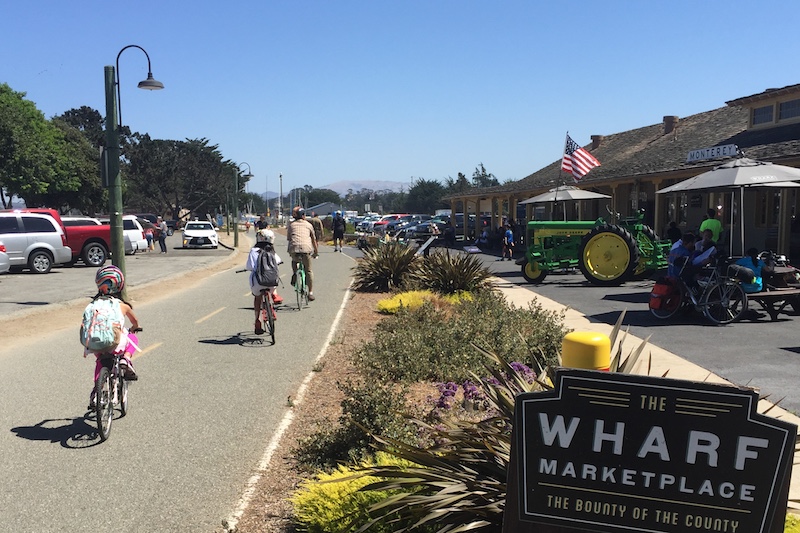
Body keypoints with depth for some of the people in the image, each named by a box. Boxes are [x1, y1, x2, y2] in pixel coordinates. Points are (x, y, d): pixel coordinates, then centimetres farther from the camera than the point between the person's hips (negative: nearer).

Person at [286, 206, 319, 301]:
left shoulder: (291, 224, 21)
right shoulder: (308, 224, 21)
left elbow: (288, 238, 20)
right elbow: (313, 239, 28)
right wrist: (316, 251, 39)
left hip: (294, 247, 1)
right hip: (306, 247, -1)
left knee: (294, 260, 36)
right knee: (308, 270, 12)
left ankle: (294, 273, 11)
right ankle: (310, 292, 8)